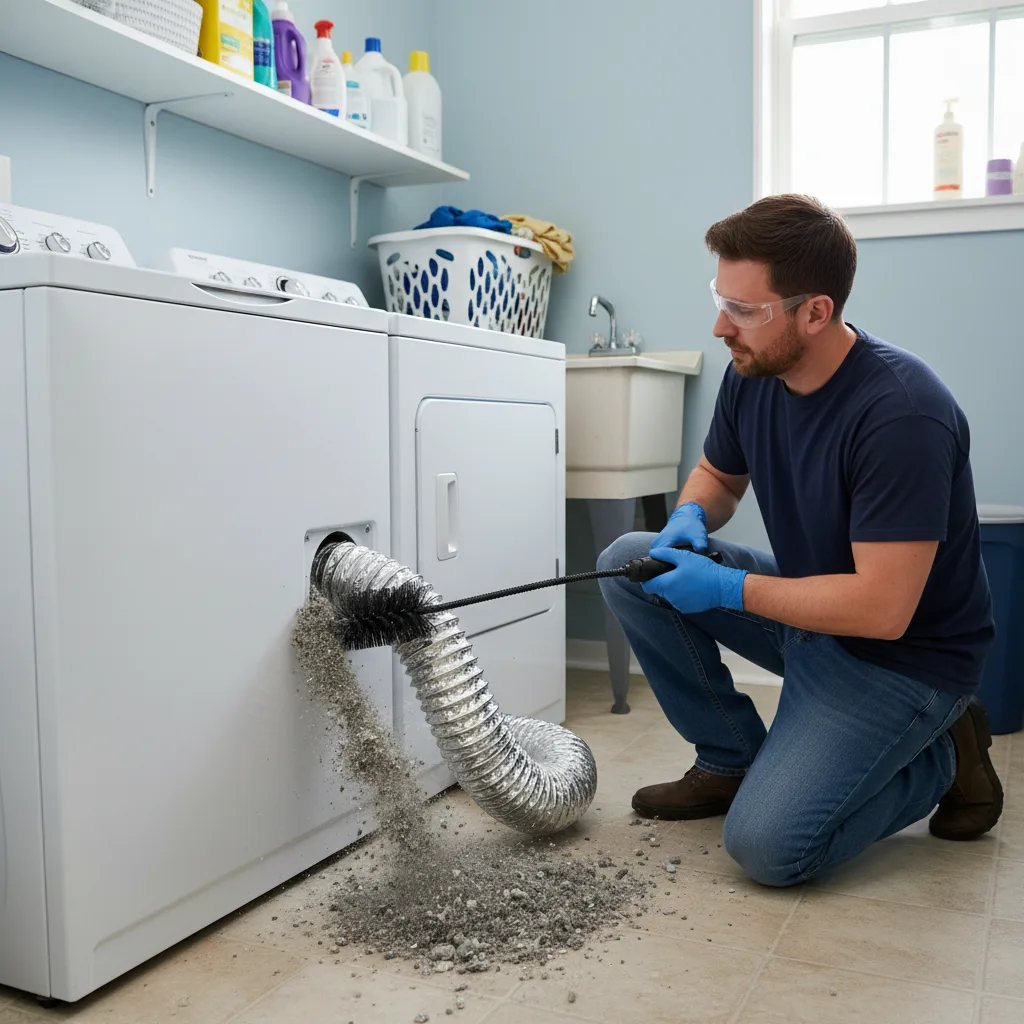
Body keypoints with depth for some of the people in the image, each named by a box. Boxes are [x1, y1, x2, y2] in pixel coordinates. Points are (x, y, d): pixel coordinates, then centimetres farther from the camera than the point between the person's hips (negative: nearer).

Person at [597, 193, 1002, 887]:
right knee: (628, 563, -6)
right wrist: (691, 518, -9)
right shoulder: (751, 376, -6)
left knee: (767, 846, -21)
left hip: (903, 656, -7)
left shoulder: (902, 413, -29)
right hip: (806, 611, 8)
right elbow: (718, 474, 15)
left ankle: (943, 756, 6)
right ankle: (730, 760, 7)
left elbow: (882, 611, -30)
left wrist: (728, 588, -25)